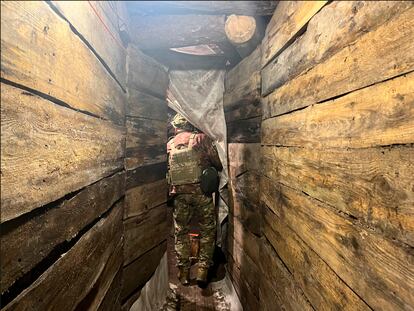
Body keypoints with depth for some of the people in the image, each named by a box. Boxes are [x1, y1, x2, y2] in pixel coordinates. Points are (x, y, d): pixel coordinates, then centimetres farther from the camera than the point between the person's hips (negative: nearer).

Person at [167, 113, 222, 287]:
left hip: (179, 193, 3)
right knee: (207, 230, 11)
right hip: (200, 190, -2)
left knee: (181, 232, 15)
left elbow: (166, 169, 10)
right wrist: (219, 169, 21)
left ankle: (184, 272, 21)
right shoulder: (201, 138, -1)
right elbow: (217, 163, 1)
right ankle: (203, 270, 10)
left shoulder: (169, 144, 8)